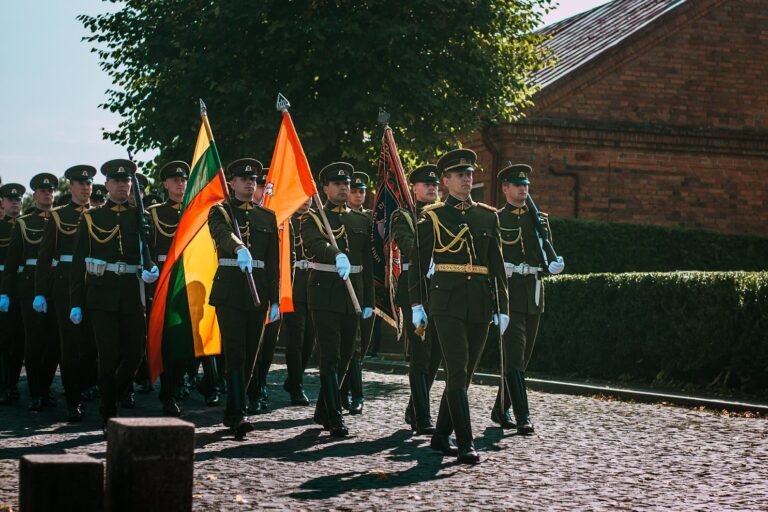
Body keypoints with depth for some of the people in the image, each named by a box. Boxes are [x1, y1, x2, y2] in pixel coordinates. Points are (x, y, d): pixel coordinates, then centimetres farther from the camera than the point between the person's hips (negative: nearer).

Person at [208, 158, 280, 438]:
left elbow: (273, 261, 13)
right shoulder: (220, 212, 3)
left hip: (258, 292, 4)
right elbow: (223, 234, -22)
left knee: (250, 355, 7)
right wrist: (239, 248, -44)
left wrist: (274, 300, 7)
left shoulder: (267, 216, 14)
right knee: (235, 353, -12)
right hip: (229, 291, -4)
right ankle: (238, 415, -18)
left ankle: (231, 412, 18)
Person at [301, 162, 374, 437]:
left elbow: (368, 263, 14)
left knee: (345, 355, 10)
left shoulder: (361, 220, 14)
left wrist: (368, 301, 9)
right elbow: (313, 245, -22)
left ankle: (322, 410, 23)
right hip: (325, 293, -5)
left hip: (353, 295, 5)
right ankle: (334, 417, -11)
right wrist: (337, 255, -42)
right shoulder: (313, 218, 0)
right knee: (330, 356, -10)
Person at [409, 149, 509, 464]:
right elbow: (418, 262, 4)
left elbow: (498, 265, 13)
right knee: (457, 371, -12)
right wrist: (416, 305, -2)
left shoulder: (488, 216, 13)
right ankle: (465, 443, -13)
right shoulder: (432, 217, 3)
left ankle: (441, 435, 20)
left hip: (480, 304, 4)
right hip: (447, 302, -4)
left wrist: (502, 307, 9)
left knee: (465, 372, 8)